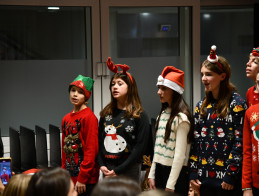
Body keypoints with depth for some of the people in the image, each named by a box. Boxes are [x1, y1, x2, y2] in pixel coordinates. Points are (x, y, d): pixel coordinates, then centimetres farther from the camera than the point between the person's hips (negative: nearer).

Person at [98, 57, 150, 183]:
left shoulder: (140, 116, -3)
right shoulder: (106, 113, 11)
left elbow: (140, 147, -9)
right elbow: (99, 141, 13)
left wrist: (118, 170, -12)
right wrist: (102, 165, -3)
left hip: (129, 170, -4)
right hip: (107, 170, 4)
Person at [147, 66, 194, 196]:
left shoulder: (181, 118, -13)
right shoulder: (162, 114, 11)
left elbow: (180, 155, -17)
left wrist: (170, 185, -18)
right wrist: (152, 175, 10)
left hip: (176, 173, -7)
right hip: (159, 170, 7)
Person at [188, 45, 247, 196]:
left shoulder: (237, 104, -7)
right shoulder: (202, 106, 12)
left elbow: (240, 141, -12)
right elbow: (196, 140, 11)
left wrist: (230, 176, -16)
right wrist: (193, 173, 5)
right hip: (204, 177, 6)